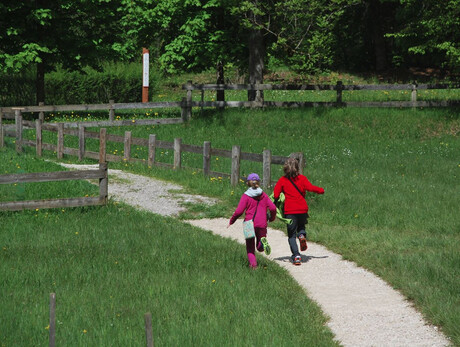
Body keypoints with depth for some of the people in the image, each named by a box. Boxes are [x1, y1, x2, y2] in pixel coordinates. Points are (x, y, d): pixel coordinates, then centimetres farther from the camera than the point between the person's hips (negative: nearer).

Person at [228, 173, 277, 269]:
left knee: (250, 248, 8)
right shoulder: (263, 195, 6)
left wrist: (231, 221, 4)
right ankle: (263, 242, -22)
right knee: (260, 248, 12)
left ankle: (253, 264, -15)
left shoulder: (246, 196, -3)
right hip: (262, 224, 2)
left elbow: (239, 211, -10)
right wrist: (272, 218, 18)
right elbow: (273, 208, -2)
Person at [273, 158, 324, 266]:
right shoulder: (302, 178, 2)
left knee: (291, 235, 7)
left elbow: (275, 195, -6)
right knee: (301, 226, 28)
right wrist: (321, 190, 2)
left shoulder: (282, 180, 1)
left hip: (289, 211, -1)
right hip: (302, 209, 1)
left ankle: (296, 256, -11)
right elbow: (310, 188, -13)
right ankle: (302, 235, -7)